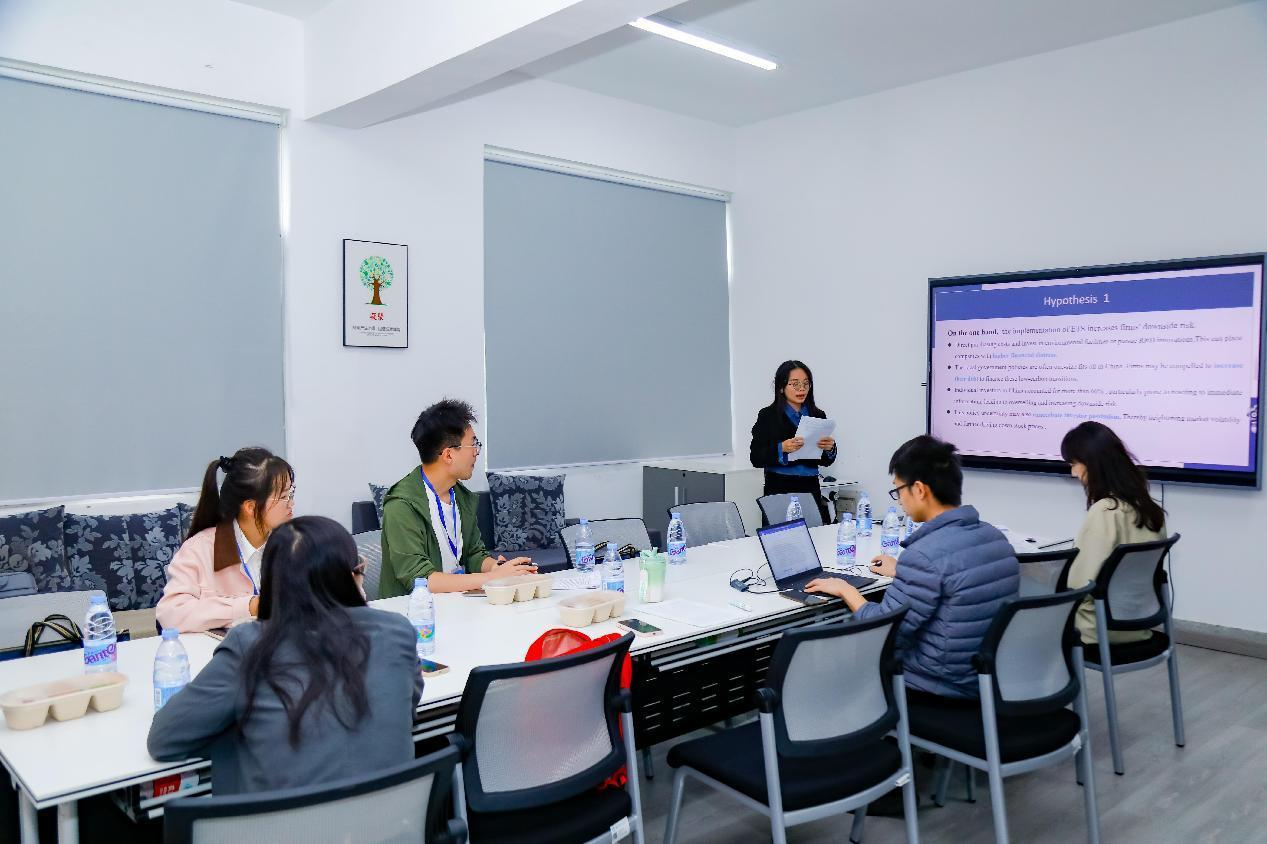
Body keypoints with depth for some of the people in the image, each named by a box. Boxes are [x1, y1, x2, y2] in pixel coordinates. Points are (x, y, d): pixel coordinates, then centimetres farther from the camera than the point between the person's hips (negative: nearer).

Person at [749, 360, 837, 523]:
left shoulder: (818, 416, 7)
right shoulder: (768, 416, -2)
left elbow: (825, 461, 12)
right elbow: (756, 458, -7)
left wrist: (829, 448, -9)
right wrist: (781, 448, -21)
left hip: (810, 489, 3)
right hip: (779, 489, -3)